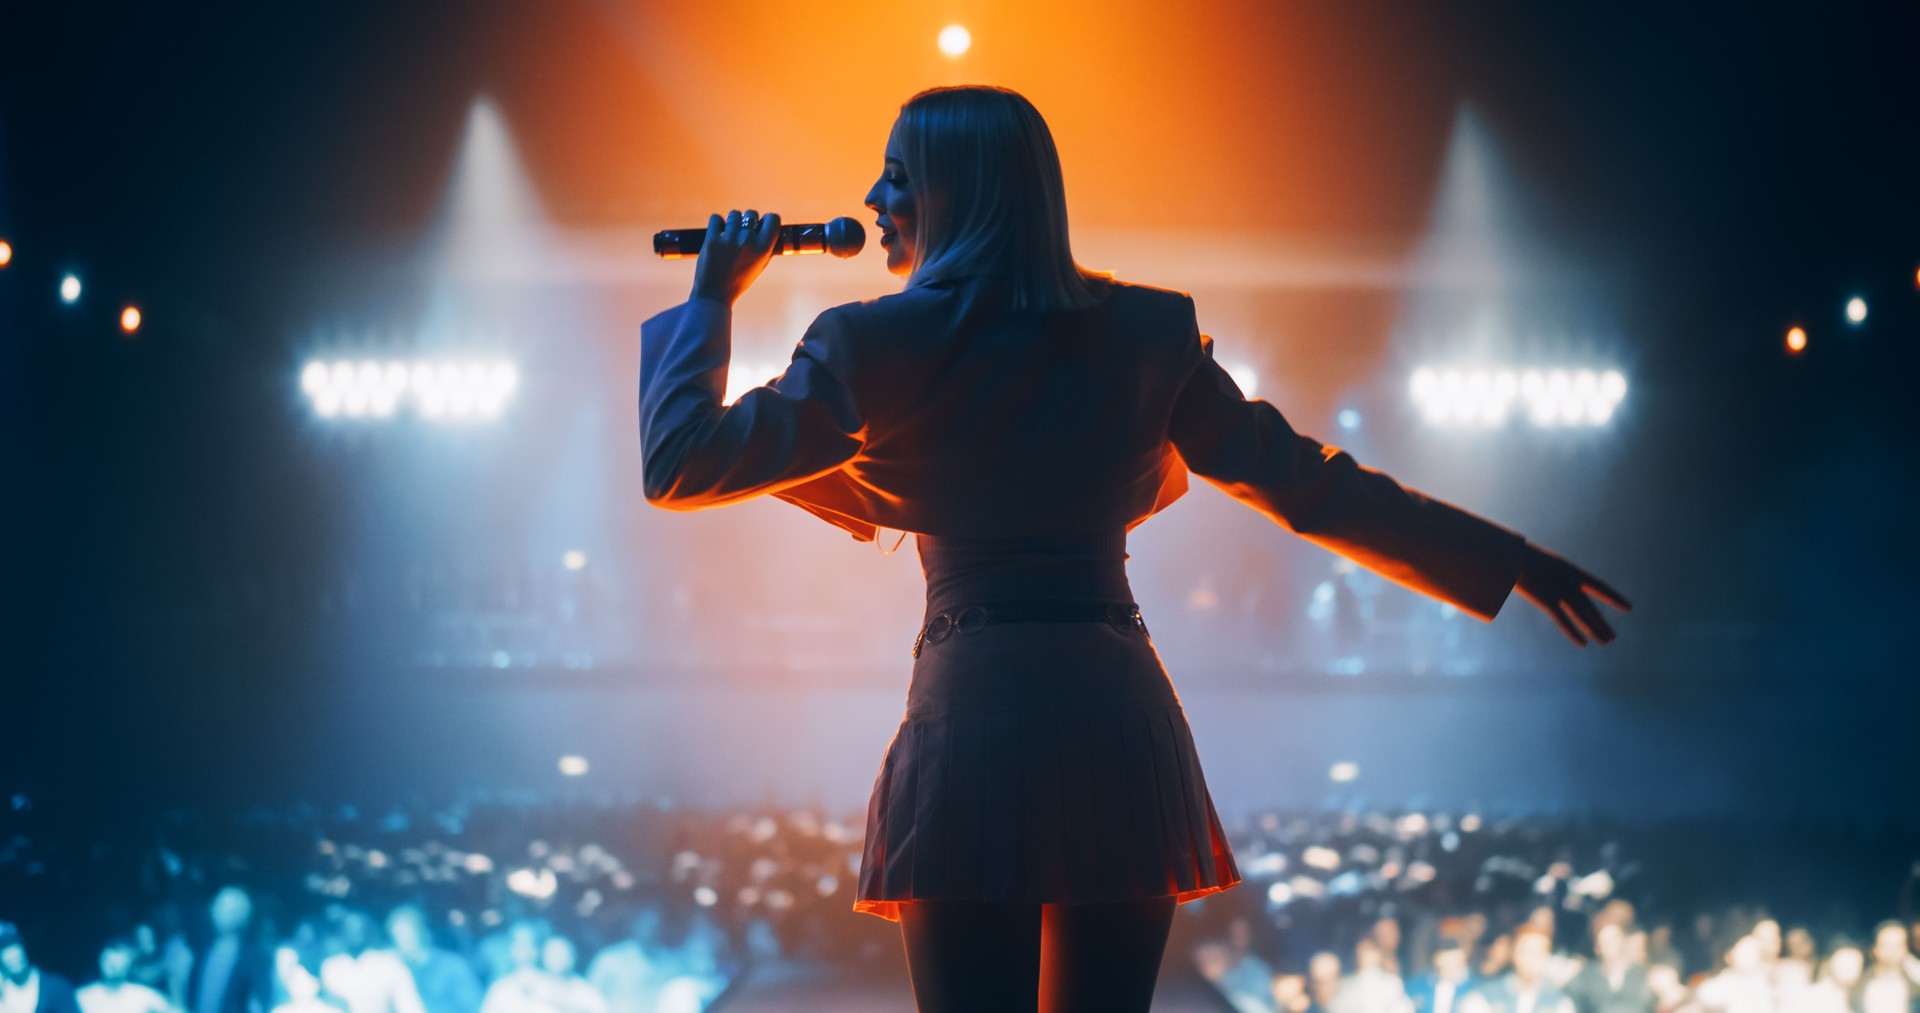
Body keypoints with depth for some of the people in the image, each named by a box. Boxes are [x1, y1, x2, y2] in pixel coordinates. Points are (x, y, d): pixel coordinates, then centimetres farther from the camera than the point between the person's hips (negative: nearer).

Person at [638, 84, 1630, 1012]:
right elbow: (1302, 481, 11)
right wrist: (1508, 560, 18)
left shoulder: (878, 343, -1)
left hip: (972, 723, -4)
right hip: (1123, 725, 4)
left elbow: (681, 464, 2)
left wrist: (711, 300, 16)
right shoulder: (1147, 332, 10)